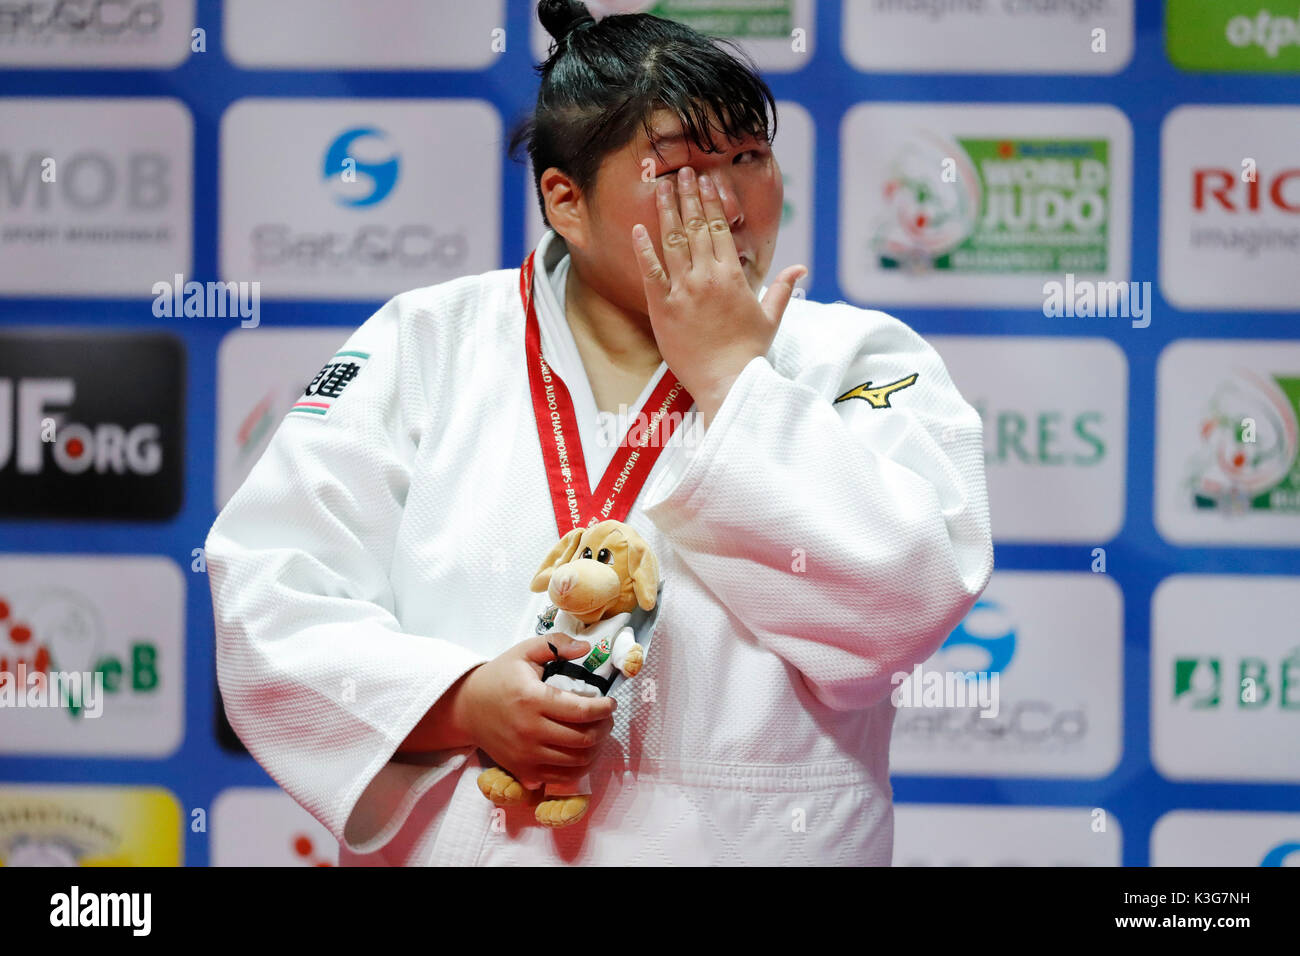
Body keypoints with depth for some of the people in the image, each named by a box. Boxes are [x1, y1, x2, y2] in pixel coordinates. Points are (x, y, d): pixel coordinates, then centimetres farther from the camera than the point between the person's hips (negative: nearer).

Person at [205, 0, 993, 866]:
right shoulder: (428, 346, 7)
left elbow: (900, 603, -11)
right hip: (453, 842, 1)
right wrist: (462, 702, -13)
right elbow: (272, 593, 1)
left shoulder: (861, 364, 5)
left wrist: (729, 374, -7)